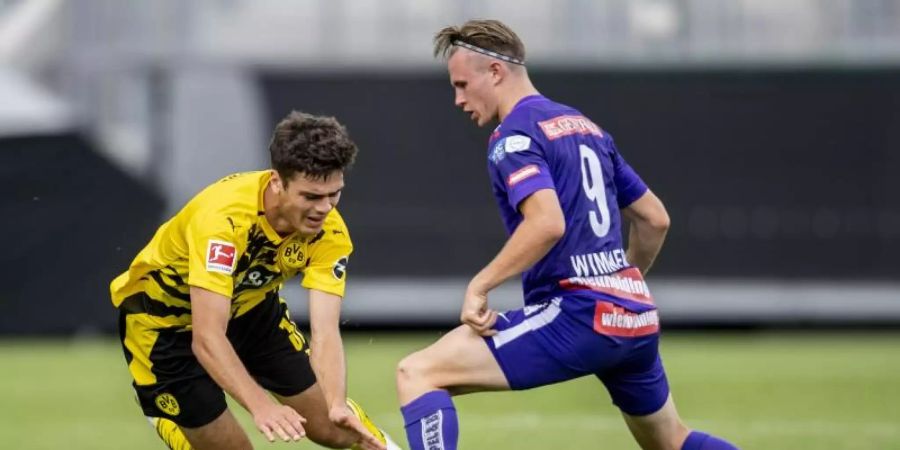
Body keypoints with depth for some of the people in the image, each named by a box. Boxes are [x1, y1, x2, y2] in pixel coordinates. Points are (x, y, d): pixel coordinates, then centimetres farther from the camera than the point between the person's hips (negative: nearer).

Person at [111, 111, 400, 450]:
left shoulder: (328, 231, -23)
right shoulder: (225, 218, -40)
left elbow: (325, 332, -29)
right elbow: (207, 338, -45)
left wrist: (337, 406, -47)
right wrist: (260, 405, -57)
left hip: (251, 306, 5)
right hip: (162, 317, -5)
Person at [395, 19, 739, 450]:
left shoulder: (513, 136, -7)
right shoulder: (586, 127, 19)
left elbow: (548, 222, -24)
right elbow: (655, 219, 24)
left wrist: (479, 286, -20)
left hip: (577, 317, -9)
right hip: (636, 318, 9)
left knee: (416, 374, -10)